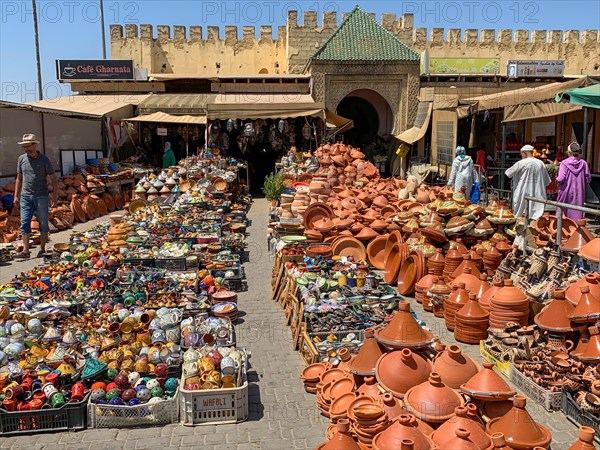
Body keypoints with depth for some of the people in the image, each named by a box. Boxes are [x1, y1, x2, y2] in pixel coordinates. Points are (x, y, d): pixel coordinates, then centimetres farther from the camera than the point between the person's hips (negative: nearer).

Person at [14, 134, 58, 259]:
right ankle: (25, 251, -4)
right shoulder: (21, 159, 6)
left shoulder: (44, 160, -3)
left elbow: (54, 180, -1)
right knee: (24, 224, -4)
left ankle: (42, 249, 14)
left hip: (41, 197, -3)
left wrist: (54, 197, -7)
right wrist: (16, 196, 10)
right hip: (25, 196, 3)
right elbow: (19, 179, 15)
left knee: (43, 224, 4)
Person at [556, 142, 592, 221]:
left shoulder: (564, 163, -10)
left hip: (566, 192, -2)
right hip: (579, 193, 2)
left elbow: (561, 178, -17)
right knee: (577, 213, 5)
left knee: (562, 213, 11)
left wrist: (557, 181, 3)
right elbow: (588, 179, 2)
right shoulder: (583, 163, -1)